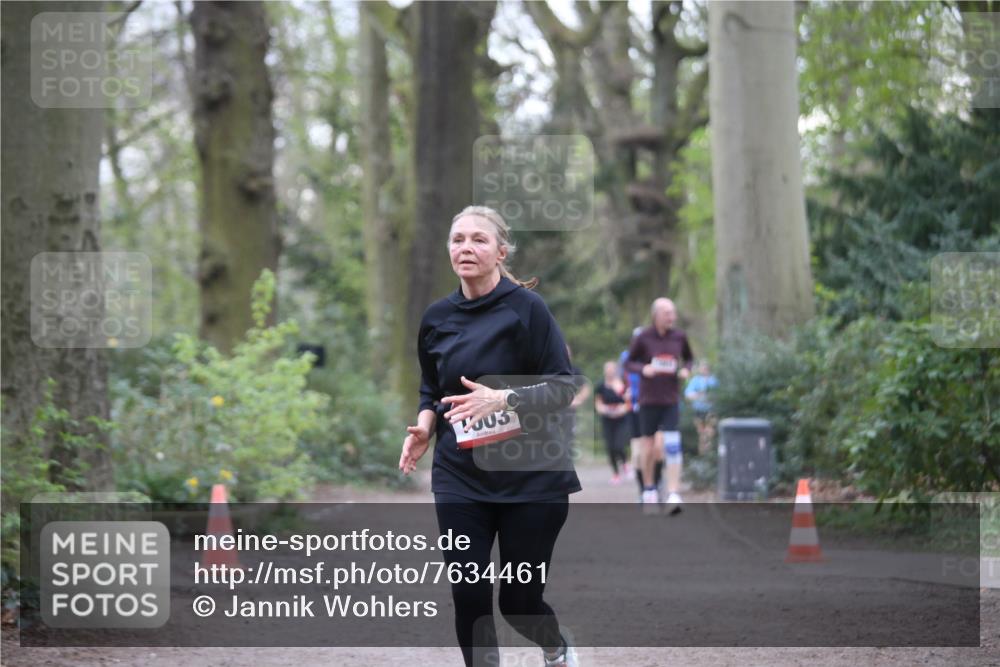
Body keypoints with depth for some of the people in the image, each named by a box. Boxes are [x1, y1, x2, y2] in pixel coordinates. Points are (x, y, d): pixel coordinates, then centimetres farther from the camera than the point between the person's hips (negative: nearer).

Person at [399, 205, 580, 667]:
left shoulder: (526, 308, -9)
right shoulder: (437, 317, 6)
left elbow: (563, 387, -11)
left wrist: (502, 399, -27)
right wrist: (424, 425, -2)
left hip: (530, 475, -3)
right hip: (460, 478, 4)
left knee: (519, 601, 4)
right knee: (469, 599, -5)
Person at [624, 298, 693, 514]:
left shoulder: (679, 337, 2)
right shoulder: (642, 338, -5)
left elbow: (689, 357, 18)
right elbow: (629, 362, 4)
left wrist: (686, 370, -3)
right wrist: (643, 368, -16)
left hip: (671, 401, 1)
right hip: (648, 400, -1)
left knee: (672, 447, -12)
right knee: (648, 448, 7)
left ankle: (673, 495, -14)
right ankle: (649, 488, 29)